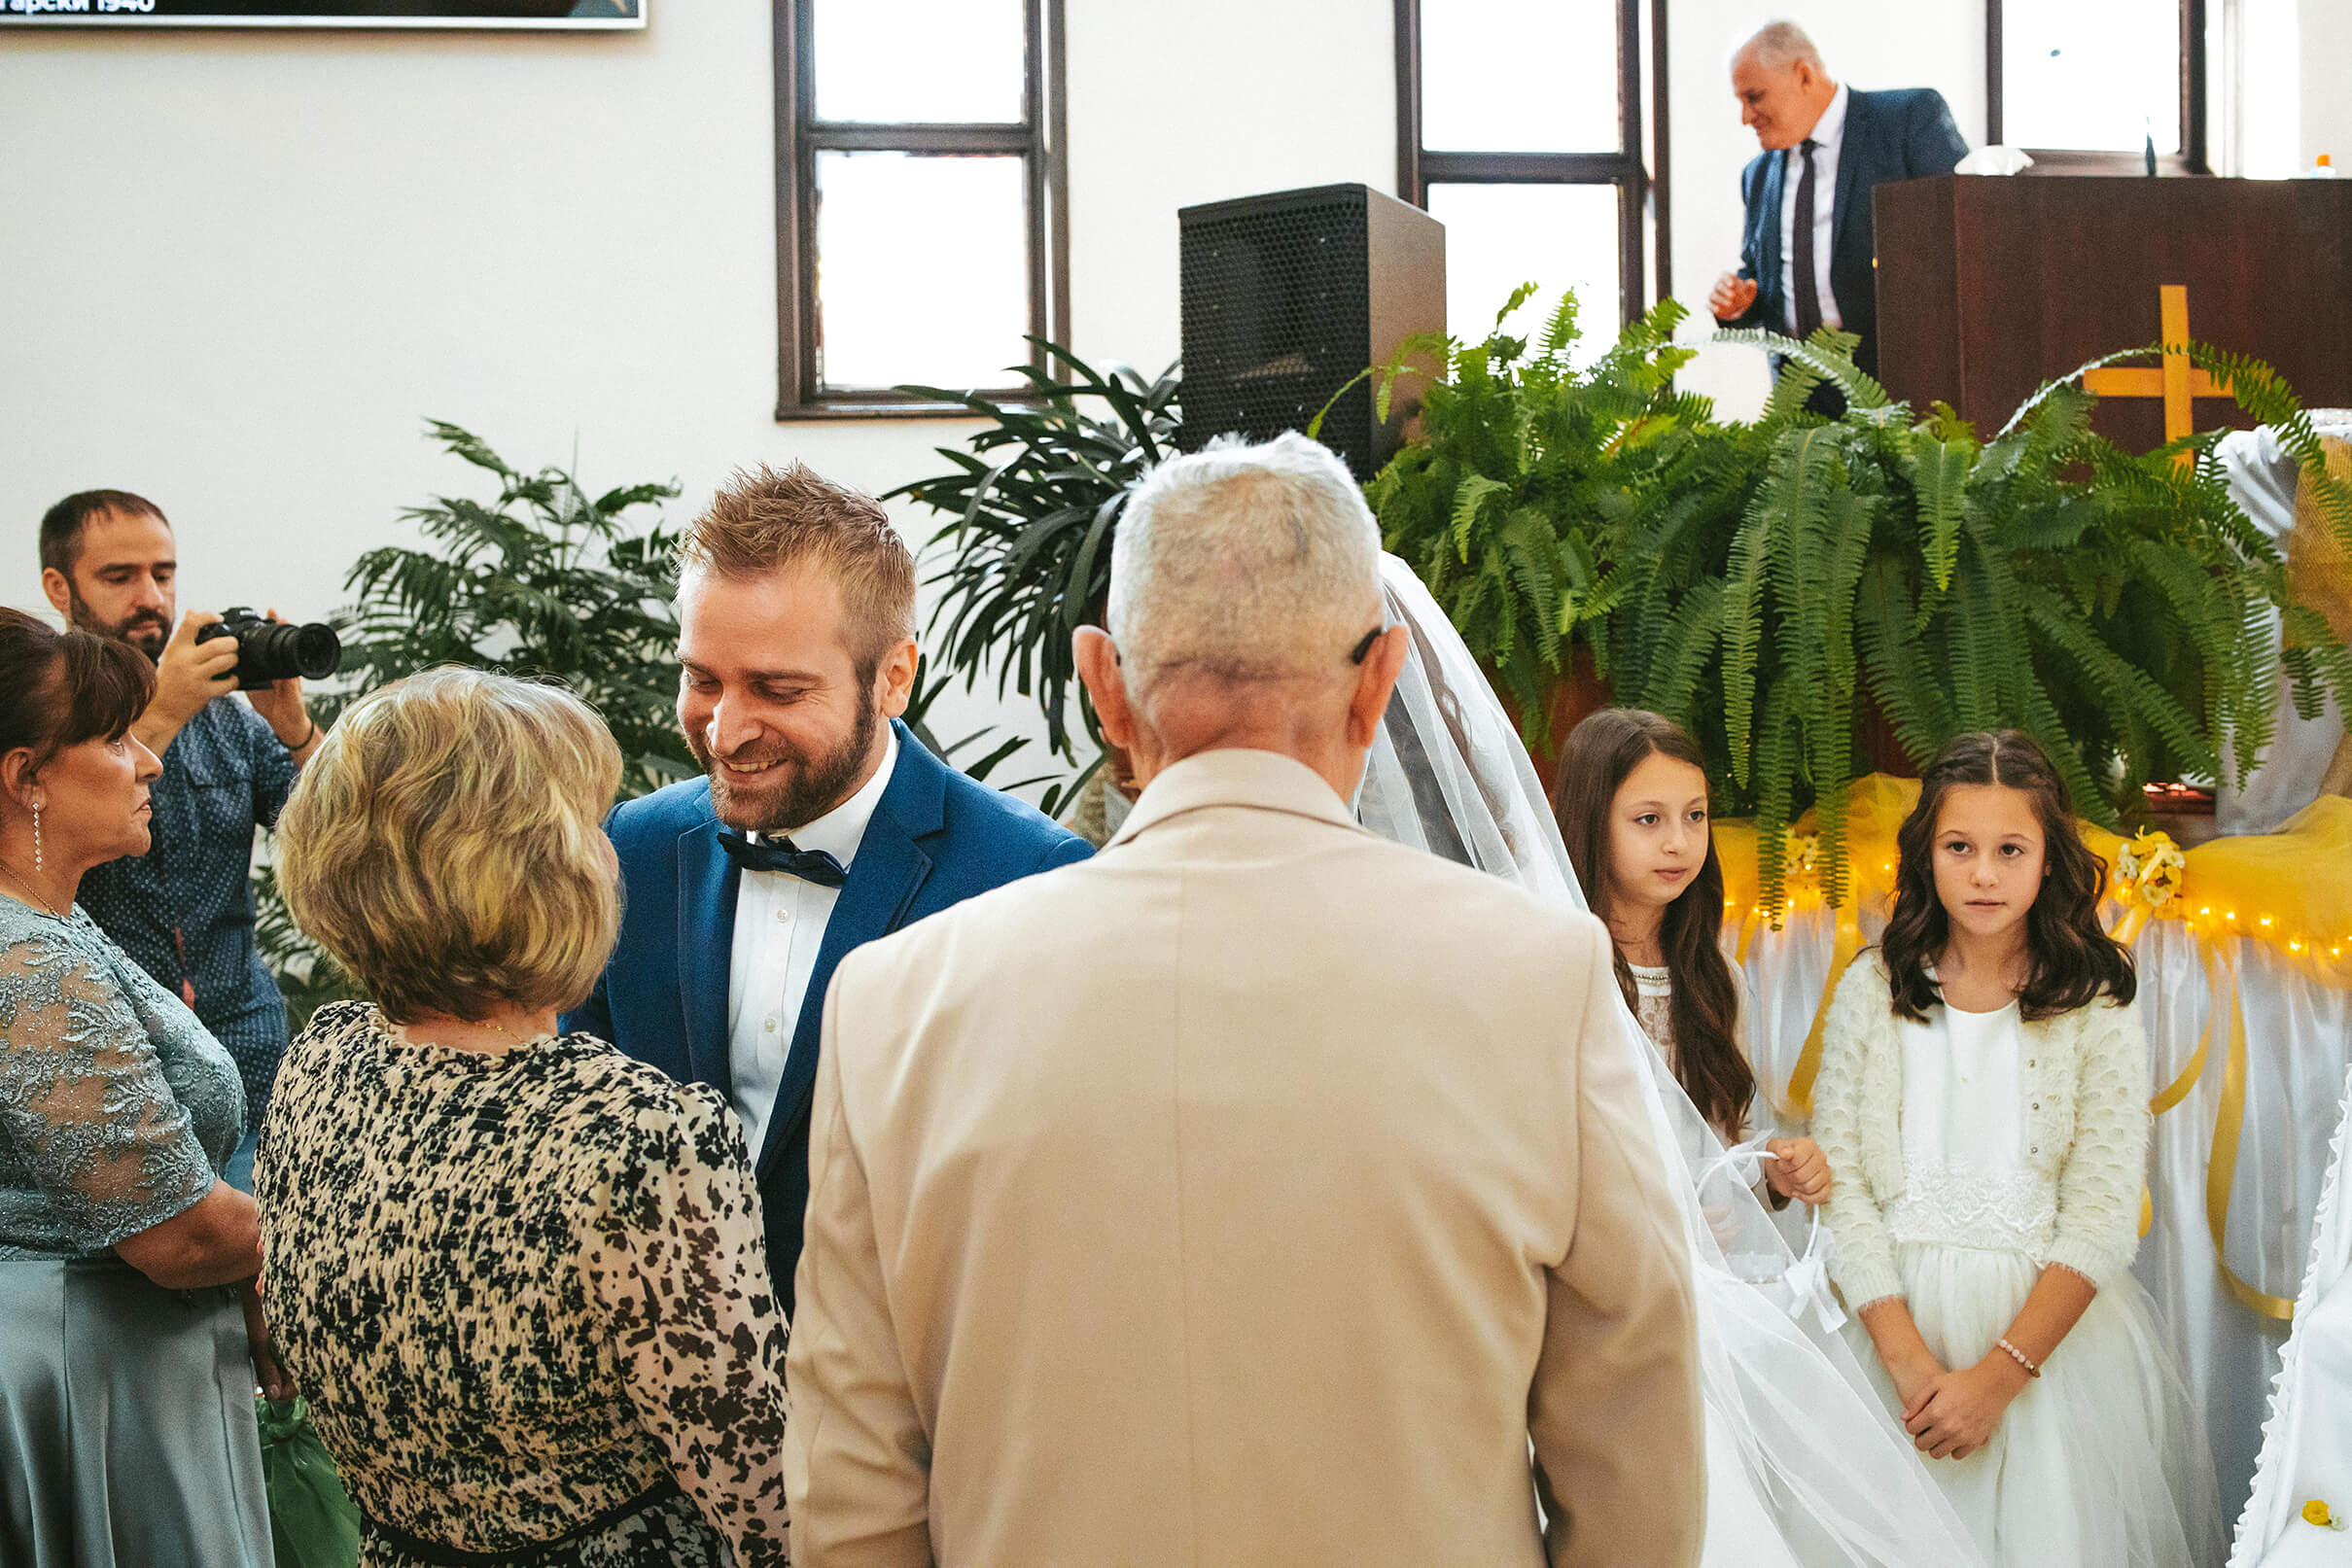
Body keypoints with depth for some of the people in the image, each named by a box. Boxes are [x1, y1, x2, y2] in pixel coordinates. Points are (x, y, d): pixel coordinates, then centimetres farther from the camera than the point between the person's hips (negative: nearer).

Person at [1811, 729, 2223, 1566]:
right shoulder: (1872, 991, 2)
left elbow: (2101, 1221, -8)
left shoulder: (2098, 1014, -3)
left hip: (2050, 1326, -1)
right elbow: (1839, 1182, -2)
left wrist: (1998, 1376, -16)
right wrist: (1909, 1358, -12)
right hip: (1896, 1316, 1)